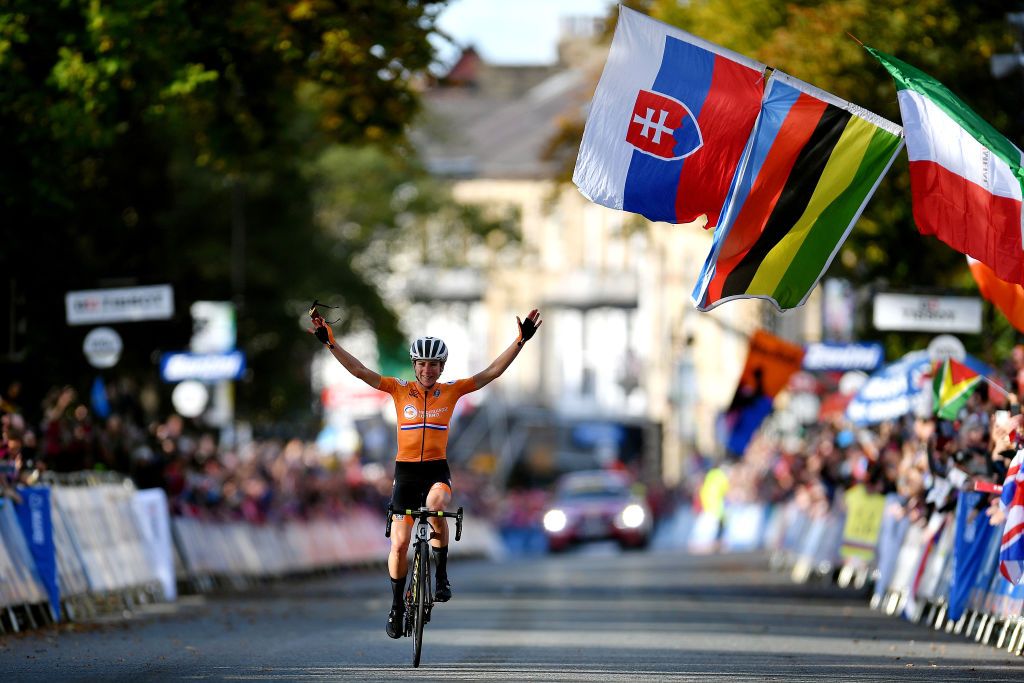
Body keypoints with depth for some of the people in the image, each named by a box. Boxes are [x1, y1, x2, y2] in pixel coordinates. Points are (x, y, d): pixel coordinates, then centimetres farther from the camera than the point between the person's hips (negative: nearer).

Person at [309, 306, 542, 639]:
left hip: (437, 470, -1)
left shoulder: (452, 391, 1)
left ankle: (441, 574, -16)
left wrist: (521, 341, -10)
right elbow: (359, 370, -5)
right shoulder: (399, 389, 0)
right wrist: (330, 342, -14)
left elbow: (492, 372, -2)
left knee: (436, 506, -35)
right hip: (405, 471, 1)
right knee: (400, 542, -2)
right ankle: (397, 606, 17)